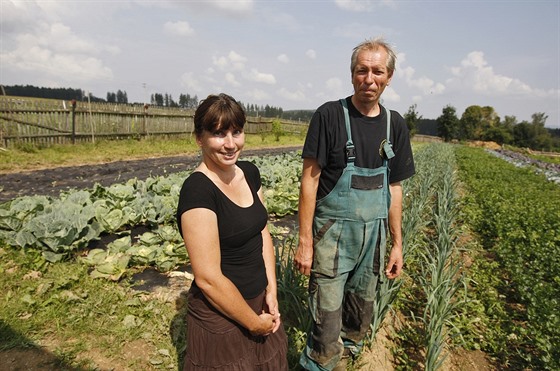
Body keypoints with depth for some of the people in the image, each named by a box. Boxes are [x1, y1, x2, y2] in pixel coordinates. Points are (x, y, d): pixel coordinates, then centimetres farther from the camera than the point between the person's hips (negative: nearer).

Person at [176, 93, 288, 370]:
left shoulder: (249, 172, -2)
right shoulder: (197, 190, -24)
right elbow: (208, 278, -24)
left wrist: (271, 291, -3)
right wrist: (255, 323, -13)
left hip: (259, 302, 7)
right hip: (220, 314, -7)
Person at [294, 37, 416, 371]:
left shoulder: (395, 125, 3)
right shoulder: (330, 115, -10)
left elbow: (394, 188, 8)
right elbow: (310, 179, -10)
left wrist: (398, 243, 8)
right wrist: (305, 241, -13)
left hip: (374, 235, 5)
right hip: (332, 234, -4)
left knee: (361, 318, 18)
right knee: (328, 323, 0)